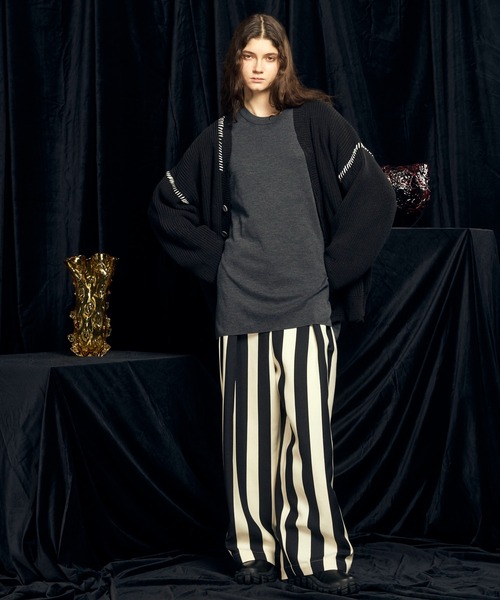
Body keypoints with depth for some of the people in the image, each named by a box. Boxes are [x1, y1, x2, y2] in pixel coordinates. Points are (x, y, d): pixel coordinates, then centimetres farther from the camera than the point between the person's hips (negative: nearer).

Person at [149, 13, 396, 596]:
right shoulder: (220, 137, 12)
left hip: (306, 301, -2)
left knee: (308, 428, -8)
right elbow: (167, 205, 18)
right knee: (250, 429, 3)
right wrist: (213, 257, 8)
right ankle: (255, 549, 12)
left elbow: (374, 194, -1)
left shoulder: (315, 121, 5)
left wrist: (334, 263, -4)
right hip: (241, 302, 2)